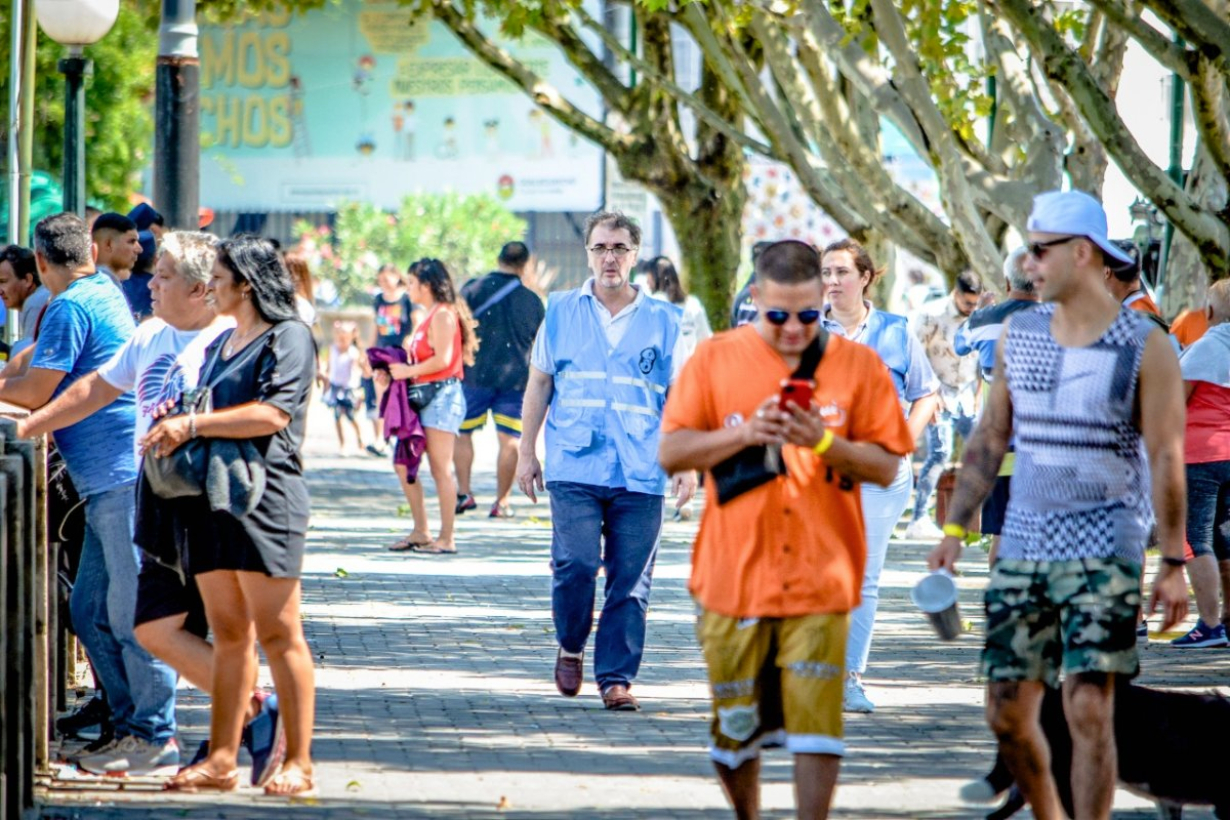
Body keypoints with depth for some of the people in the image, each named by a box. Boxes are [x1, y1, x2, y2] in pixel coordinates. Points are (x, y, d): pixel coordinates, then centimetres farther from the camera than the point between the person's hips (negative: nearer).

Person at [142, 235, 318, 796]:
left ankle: (298, 763, -6)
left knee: (278, 634, -8)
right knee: (228, 635, 7)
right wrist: (173, 425, 7)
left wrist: (194, 424, -15)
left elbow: (272, 413, -16)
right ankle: (221, 760, 7)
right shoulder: (221, 344, 23)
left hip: (265, 496, -8)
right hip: (212, 496, 8)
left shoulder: (288, 337, -4)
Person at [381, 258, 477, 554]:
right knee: (404, 464, 10)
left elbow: (442, 359, -20)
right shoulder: (430, 316, 18)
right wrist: (394, 371, 6)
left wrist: (408, 371, -13)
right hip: (424, 396, 10)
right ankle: (420, 532, 16)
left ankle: (446, 538, -3)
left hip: (442, 395, -10)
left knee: (440, 469, -7)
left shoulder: (442, 314, -11)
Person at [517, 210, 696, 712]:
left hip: (640, 475, 1)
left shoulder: (663, 321, 8)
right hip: (574, 468, -1)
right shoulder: (561, 311, 10)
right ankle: (570, 647, 13)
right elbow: (539, 384, 15)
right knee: (576, 562, -13)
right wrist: (526, 451, 11)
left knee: (631, 581, -1)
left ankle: (616, 679, 6)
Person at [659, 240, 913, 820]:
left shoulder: (858, 365, 3)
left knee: (815, 718, -10)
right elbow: (672, 452, 0)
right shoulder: (715, 360, 4)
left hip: (821, 578, -1)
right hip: (734, 572, 1)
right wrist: (744, 434, -15)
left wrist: (823, 441, -16)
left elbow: (886, 467, 2)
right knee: (735, 723, 9)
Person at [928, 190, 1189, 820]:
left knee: (1089, 709, -12)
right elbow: (990, 438, 13)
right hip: (1022, 548, 5)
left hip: (1104, 554, -5)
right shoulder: (1019, 334, 8)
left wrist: (1173, 563, -10)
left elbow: (1166, 459, -6)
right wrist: (954, 528, 7)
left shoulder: (1144, 347, -6)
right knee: (1007, 714, 5)